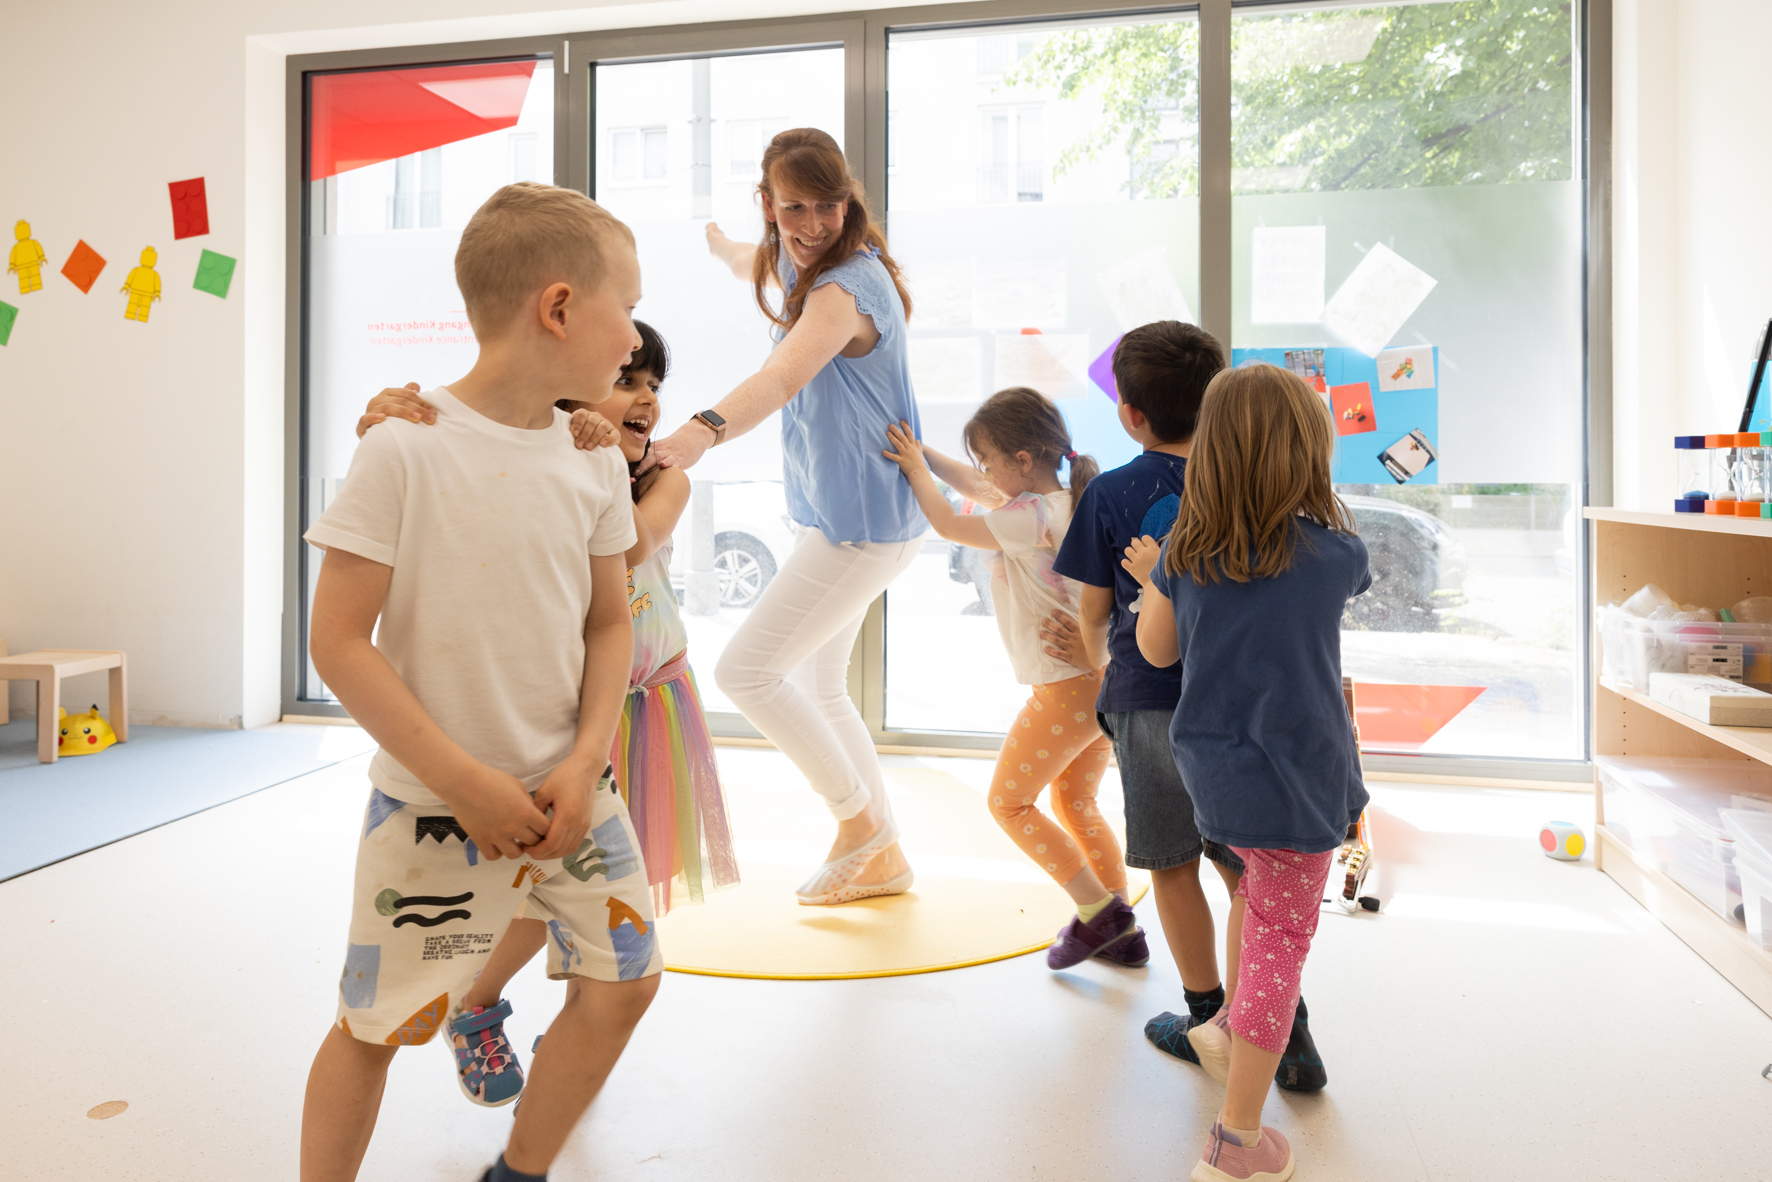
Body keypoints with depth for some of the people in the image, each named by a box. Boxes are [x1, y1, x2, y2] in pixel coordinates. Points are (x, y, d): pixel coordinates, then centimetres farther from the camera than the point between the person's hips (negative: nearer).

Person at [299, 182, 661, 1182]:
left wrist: (585, 762, -9)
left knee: (625, 976, 8)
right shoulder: (405, 449, -16)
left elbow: (610, 623, 5)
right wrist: (463, 779, -17)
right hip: (432, 802, -5)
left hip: (567, 790, 5)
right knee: (375, 1023, 7)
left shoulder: (596, 462, 0)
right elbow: (340, 641, -15)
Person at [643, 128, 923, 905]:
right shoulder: (805, 262, 8)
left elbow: (784, 376, -42)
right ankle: (882, 858, 30)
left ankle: (858, 818, 13)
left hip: (864, 523, -10)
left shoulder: (846, 288, -22)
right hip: (833, 515, 10)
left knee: (745, 671, -6)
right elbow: (761, 265, 35)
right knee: (814, 684, 17)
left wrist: (703, 431, -59)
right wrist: (721, 246, 56)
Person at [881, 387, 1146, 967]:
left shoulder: (1032, 517, -18)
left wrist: (915, 469, 8)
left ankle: (1098, 909, 5)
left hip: (1066, 688, -10)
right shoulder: (1067, 500, 9)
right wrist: (924, 453, 21)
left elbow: (950, 525, -6)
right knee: (1075, 803, 20)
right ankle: (1122, 930, 24)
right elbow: (978, 489, 22)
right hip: (1103, 678, 10)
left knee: (1009, 801, 6)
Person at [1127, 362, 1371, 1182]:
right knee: (1280, 944, 7)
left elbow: (1156, 649, 6)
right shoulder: (1336, 552, -11)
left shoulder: (1183, 552, -4)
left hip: (1209, 768, 5)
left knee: (1258, 885, 31)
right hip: (1296, 777, -4)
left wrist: (1153, 576, 22)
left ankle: (1230, 1029, 39)